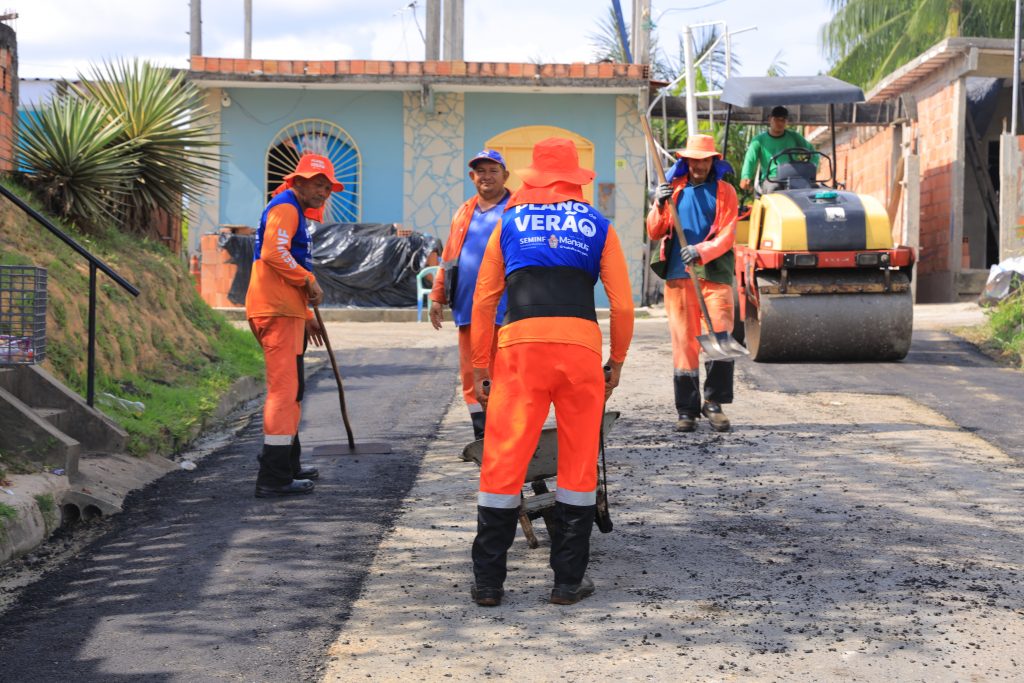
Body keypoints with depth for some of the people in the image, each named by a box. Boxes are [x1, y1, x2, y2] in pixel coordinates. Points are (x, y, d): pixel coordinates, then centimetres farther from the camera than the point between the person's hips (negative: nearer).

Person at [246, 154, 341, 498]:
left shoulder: (296, 212, 25)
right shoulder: (285, 208, -9)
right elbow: (273, 253, -25)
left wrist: (307, 317, 30)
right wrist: (310, 281, -16)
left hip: (287, 312, 11)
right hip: (277, 313, -11)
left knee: (292, 388, 19)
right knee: (284, 388, -12)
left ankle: (288, 465, 29)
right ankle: (273, 478, -13)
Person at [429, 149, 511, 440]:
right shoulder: (464, 212, 18)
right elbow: (448, 257, 20)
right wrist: (437, 297, 15)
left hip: (503, 310, -6)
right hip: (467, 310, 6)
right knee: (471, 376, 8)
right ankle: (482, 437, 17)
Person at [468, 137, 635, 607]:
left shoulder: (509, 223, 19)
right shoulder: (597, 225, 17)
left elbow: (483, 299, 15)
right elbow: (622, 303, 11)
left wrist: (480, 366, 19)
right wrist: (617, 361, 21)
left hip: (520, 344, 0)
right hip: (580, 344, 0)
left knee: (504, 461, 4)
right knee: (579, 463, 10)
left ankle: (487, 582, 8)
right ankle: (569, 581, 13)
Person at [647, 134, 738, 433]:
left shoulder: (724, 192, 7)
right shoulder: (673, 189, 14)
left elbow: (727, 235, -4)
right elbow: (654, 233, 9)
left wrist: (702, 251, -21)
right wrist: (660, 206, -9)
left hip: (715, 274, -1)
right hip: (679, 275, 1)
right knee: (683, 341, 1)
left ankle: (713, 402, 4)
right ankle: (686, 410, 6)